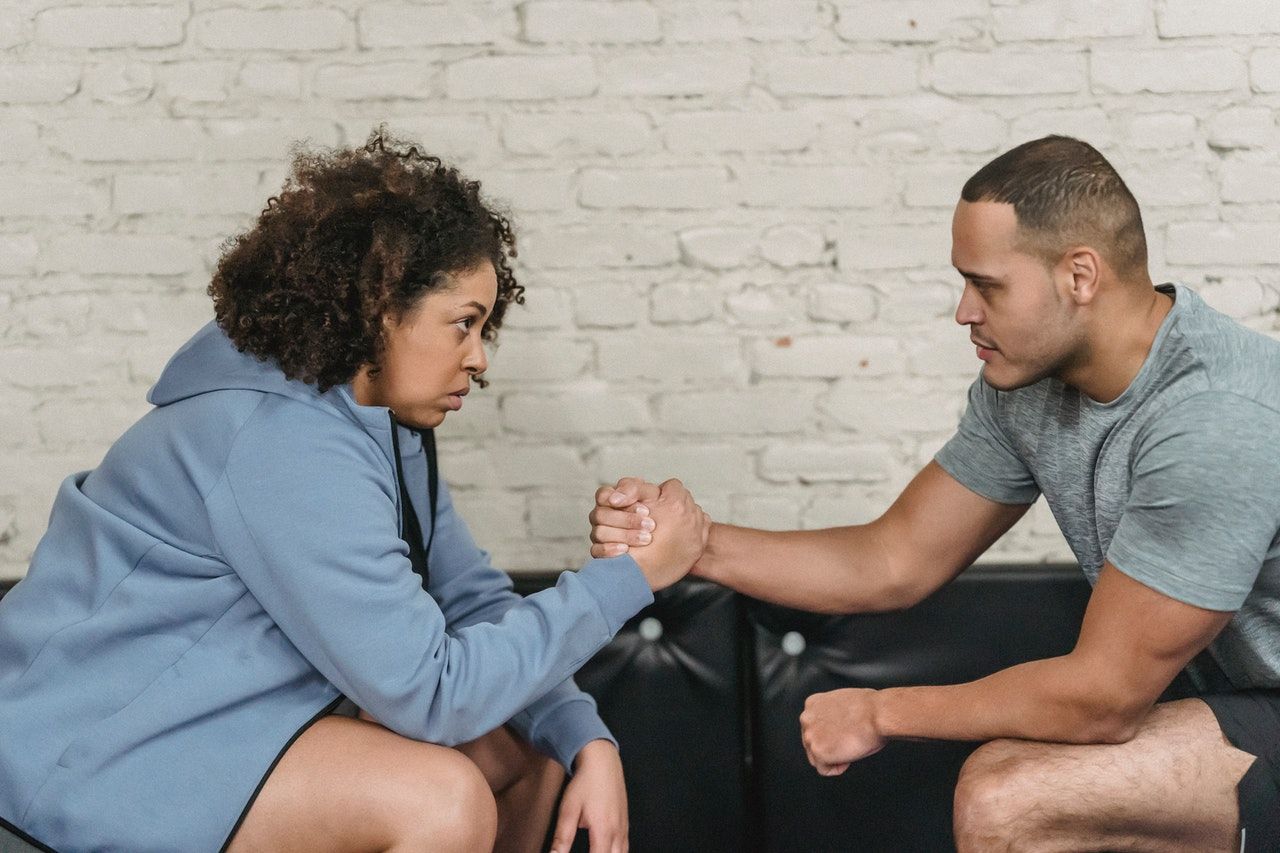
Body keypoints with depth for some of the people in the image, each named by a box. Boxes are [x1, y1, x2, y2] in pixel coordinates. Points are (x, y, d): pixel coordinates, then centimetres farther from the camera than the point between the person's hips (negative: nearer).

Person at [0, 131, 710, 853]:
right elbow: (430, 691, -28)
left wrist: (587, 740, -12)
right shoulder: (284, 448, -27)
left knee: (528, 748, 6)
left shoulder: (387, 422, 2)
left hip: (231, 714, 10)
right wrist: (631, 576, -22)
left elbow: (473, 601, 2)